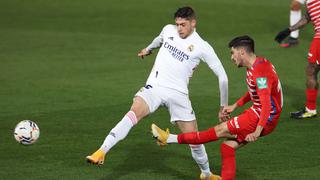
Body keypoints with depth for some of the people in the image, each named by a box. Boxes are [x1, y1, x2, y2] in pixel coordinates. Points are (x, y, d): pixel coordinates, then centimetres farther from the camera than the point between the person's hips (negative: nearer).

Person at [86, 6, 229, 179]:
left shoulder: (202, 47, -2)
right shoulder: (169, 30, 9)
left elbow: (222, 76, 4)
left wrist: (223, 105, 7)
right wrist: (148, 49, 53)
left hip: (178, 94, -1)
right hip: (154, 87, 1)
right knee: (134, 112, -29)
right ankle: (101, 152, -40)